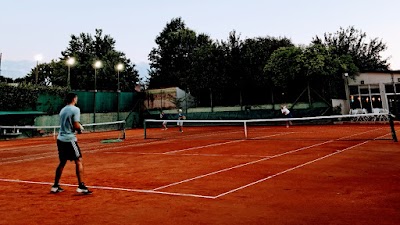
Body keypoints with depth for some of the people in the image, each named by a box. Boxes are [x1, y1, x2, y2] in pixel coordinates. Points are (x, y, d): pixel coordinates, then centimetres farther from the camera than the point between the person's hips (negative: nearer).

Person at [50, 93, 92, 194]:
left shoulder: (63, 110, 14)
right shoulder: (75, 109, -9)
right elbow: (76, 126, -15)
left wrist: (78, 128, 10)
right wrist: (81, 128, 5)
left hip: (60, 138, 8)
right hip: (69, 139, -8)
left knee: (62, 162, 16)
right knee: (79, 161, -4)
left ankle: (55, 186, 21)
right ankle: (81, 186, -9)